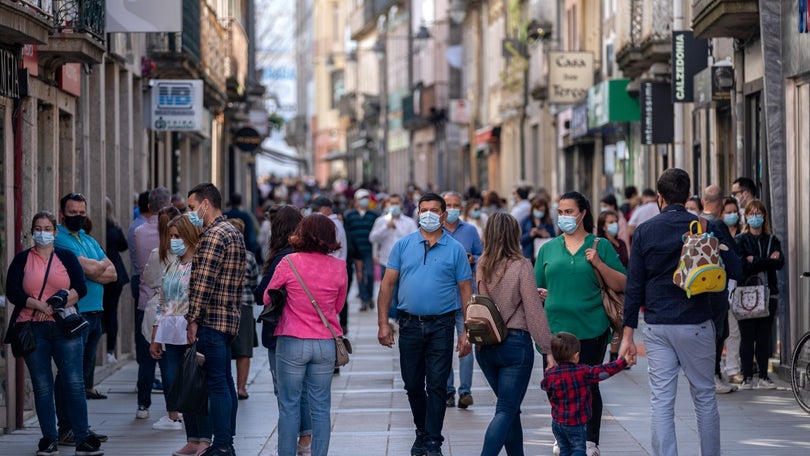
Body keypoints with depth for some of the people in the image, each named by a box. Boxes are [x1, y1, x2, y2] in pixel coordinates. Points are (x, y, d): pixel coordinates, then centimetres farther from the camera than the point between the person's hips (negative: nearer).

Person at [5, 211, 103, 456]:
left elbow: (81, 288, 0)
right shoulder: (22, 259, 8)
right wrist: (41, 306, -13)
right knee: (42, 386, 3)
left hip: (64, 328, 0)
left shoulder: (67, 257, 10)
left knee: (75, 383, -5)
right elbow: (13, 293, -2)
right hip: (34, 331, 0)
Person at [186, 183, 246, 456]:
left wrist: (193, 319, -17)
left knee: (216, 383, -8)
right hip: (229, 318, 10)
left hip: (212, 320, -10)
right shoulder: (234, 233, 18)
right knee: (225, 382, 13)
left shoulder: (213, 236, -14)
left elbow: (203, 282, -20)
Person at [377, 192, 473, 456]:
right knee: (413, 385, 11)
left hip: (441, 325, -2)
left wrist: (466, 332, -5)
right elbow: (388, 284, 5)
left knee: (437, 386, -3)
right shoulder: (403, 245, 5)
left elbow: (466, 290, 2)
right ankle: (422, 432, 28)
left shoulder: (455, 249, 1)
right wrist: (383, 322, -3)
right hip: (409, 324, 2)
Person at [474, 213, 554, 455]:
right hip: (515, 342, -6)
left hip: (485, 345, 6)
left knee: (510, 408, 18)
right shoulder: (521, 265, -11)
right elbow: (534, 311, -12)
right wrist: (548, 349, -7)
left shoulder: (482, 265, 4)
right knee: (506, 411, -5)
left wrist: (534, 293, 27)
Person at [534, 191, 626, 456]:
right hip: (555, 328, 3)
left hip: (591, 329, -3)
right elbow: (535, 287, 18)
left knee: (588, 385, -1)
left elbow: (622, 285, 2)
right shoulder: (548, 249, 12)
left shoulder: (600, 246, 4)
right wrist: (539, 294, -5)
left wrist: (599, 264, -12)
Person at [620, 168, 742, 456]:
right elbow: (735, 270, -6)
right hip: (696, 324, -1)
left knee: (661, 402, 1)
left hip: (657, 327, 1)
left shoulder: (645, 231, 1)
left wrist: (628, 335, 3)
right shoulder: (705, 228, -3)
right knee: (705, 398, 12)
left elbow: (634, 286, 0)